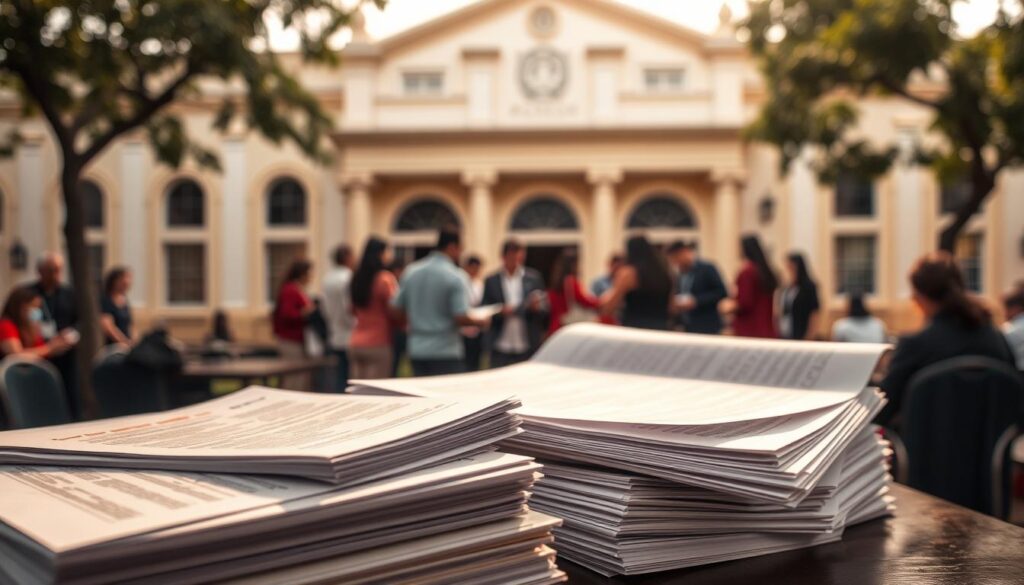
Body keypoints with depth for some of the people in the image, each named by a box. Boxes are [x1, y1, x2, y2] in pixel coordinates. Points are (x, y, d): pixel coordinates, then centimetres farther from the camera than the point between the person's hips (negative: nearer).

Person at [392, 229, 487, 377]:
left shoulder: (411, 272, 4)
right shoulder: (455, 276, -12)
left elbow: (398, 312, 7)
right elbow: (461, 318, -17)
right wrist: (479, 322, 2)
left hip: (417, 350, 6)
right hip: (446, 352, -6)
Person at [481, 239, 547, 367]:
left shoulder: (534, 278, 6)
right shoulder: (491, 281, 7)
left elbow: (544, 311, 6)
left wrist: (537, 307, -17)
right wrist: (500, 312, -15)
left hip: (528, 348, 0)